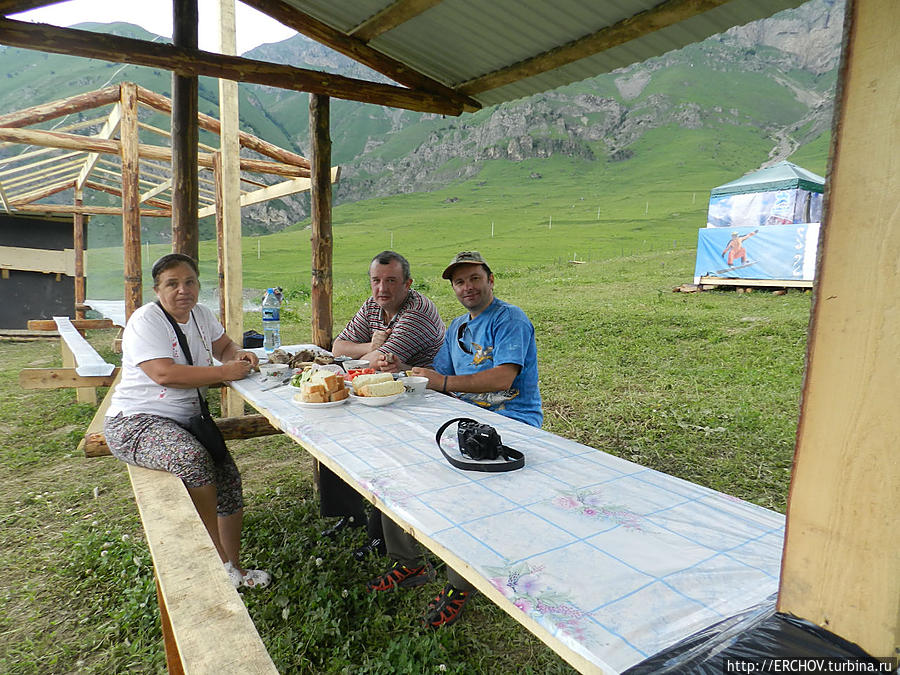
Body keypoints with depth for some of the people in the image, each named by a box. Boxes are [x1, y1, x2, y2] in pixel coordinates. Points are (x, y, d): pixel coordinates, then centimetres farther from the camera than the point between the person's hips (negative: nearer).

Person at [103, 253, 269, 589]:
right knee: (193, 459, -33)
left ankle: (234, 568, 3)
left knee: (228, 474, -9)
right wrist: (223, 372, -26)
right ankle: (221, 561, -17)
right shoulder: (146, 320, -14)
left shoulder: (201, 315, 9)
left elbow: (224, 346, 23)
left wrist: (240, 355, -1)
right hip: (136, 422, -7)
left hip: (185, 420, 8)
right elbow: (164, 373, -26)